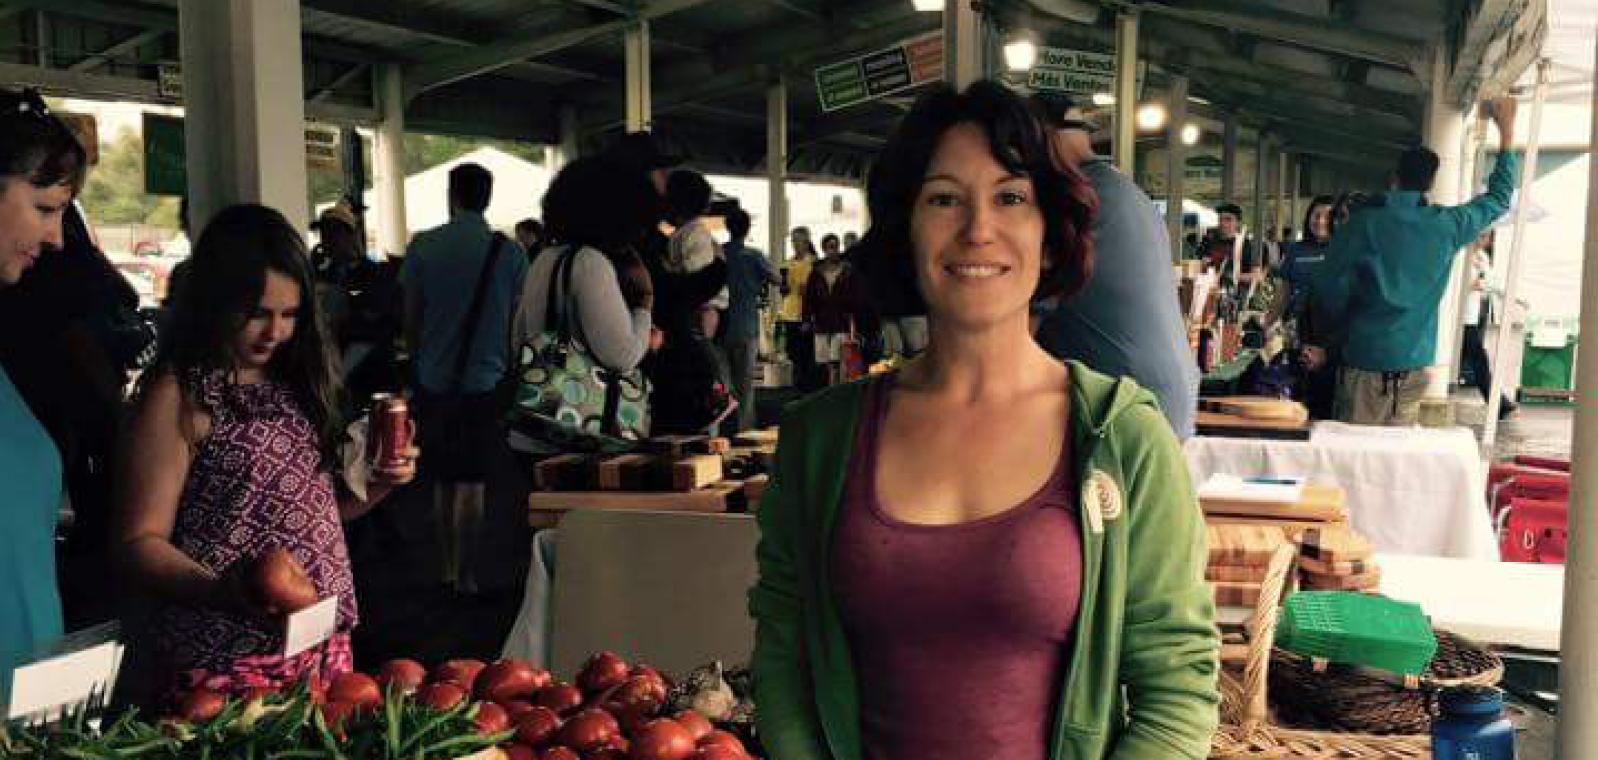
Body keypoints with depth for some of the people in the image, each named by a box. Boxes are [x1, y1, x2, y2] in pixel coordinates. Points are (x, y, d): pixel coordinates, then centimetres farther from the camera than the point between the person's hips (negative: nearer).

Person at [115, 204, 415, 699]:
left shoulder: (294, 381, 9)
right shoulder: (179, 396, -10)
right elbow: (140, 542, -12)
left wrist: (374, 488, 0)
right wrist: (220, 593, -30)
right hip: (229, 664, -6)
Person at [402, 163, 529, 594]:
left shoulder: (423, 247, -3)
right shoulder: (510, 252, -6)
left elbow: (411, 318, 2)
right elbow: (518, 320, -2)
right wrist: (507, 366, 13)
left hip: (434, 380, 2)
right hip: (486, 379, -2)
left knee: (443, 480, 15)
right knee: (471, 482, 4)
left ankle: (446, 569, 25)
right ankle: (464, 577, 7)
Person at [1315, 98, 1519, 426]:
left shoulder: (1362, 225, -6)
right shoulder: (1446, 226, 2)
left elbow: (1330, 294, -5)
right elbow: (1498, 198, 20)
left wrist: (1345, 330, 15)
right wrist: (1507, 130, 28)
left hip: (1364, 362, -2)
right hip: (1413, 365, 3)